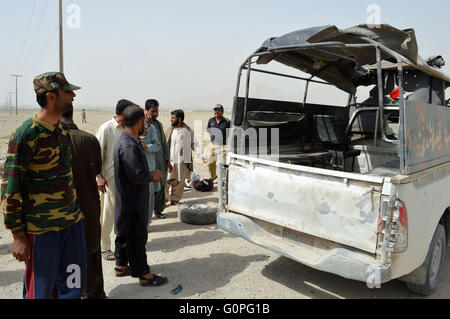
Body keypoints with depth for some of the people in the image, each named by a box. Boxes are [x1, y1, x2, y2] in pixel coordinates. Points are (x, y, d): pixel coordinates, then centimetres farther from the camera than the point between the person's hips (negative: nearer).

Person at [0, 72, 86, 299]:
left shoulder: (63, 129, 8)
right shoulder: (26, 134, -14)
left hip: (73, 221, 7)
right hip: (42, 229, -6)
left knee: (73, 287, 14)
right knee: (40, 290, 8)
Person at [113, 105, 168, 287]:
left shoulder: (125, 140, 10)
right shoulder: (130, 145, -24)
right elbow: (137, 176, -26)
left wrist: (151, 175, 9)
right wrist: (153, 176, -9)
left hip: (126, 198, 10)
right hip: (133, 201, -10)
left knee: (125, 233, 21)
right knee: (136, 236, 1)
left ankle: (121, 266, 36)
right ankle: (143, 274, 14)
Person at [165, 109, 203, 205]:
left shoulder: (188, 130, 3)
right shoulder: (170, 130, 5)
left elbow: (194, 143, 6)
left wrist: (200, 154, -5)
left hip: (183, 161, 0)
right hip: (171, 160, 0)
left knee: (179, 181, 7)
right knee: (167, 179, -2)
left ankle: (175, 199, 20)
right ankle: (165, 198, 15)